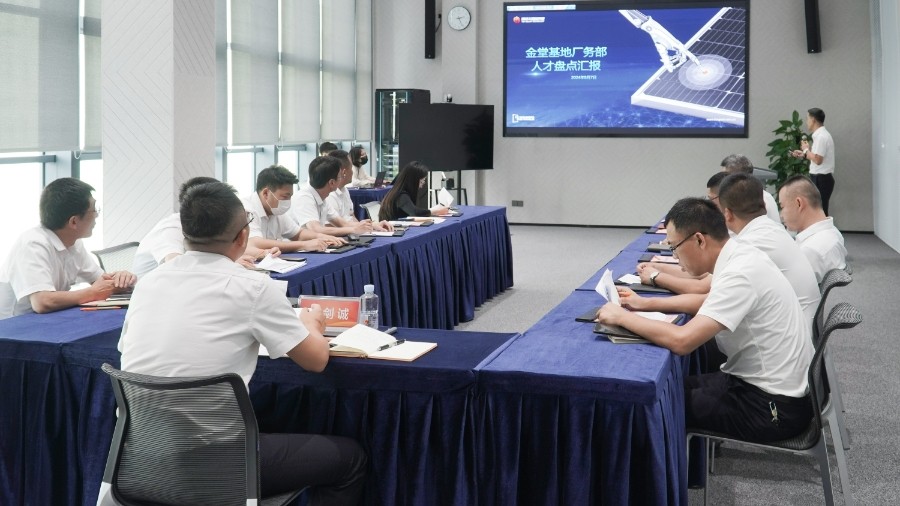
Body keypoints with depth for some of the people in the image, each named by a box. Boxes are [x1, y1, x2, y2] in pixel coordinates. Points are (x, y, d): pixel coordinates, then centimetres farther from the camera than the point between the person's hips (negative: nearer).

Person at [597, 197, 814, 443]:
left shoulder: (740, 274, -26)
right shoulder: (738, 256, 2)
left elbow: (682, 340, -31)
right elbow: (707, 302, 21)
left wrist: (622, 317, -17)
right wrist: (644, 303, 12)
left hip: (774, 407, -8)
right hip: (767, 384, 8)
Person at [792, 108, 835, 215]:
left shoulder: (821, 136, -17)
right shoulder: (821, 134, 14)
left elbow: (818, 159, -23)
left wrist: (806, 149, -9)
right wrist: (804, 155, 12)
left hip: (821, 179, -10)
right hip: (821, 178, 10)